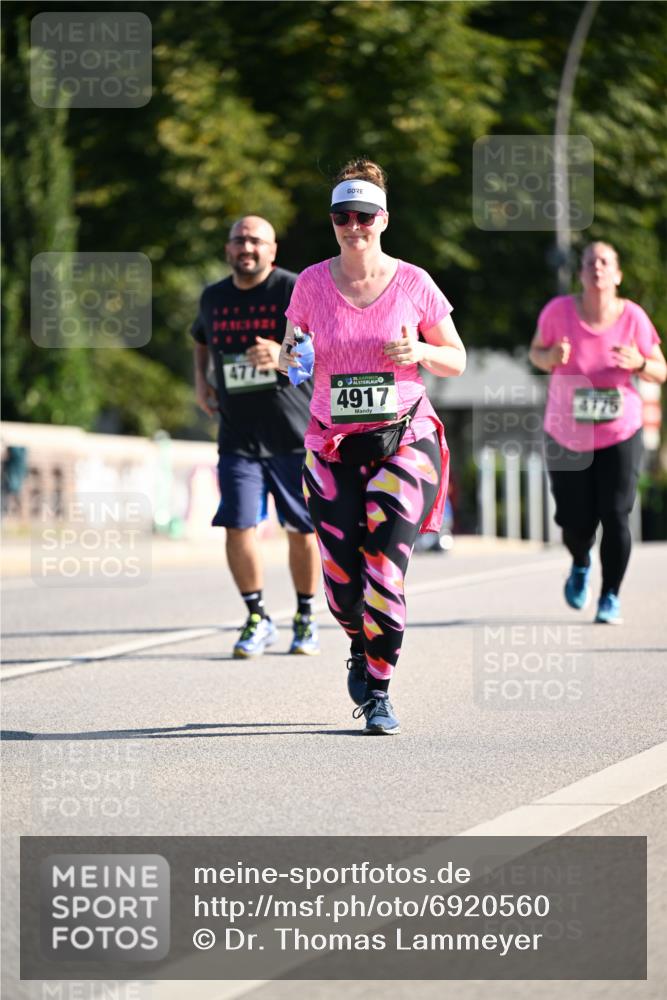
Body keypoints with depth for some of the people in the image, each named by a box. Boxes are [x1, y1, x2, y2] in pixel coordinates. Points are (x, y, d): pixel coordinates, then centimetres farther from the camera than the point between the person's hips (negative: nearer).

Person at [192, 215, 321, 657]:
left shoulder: (295, 291, -6)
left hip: (294, 435, -3)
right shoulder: (213, 298, 10)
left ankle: (306, 619, 22)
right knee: (238, 526, -8)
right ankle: (258, 620, 7)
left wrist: (283, 356, -34)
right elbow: (202, 341, 31)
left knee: (302, 529, 5)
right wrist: (200, 380, 13)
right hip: (237, 435, 3)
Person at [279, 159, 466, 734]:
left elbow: (457, 360, 6)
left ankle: (379, 691, -4)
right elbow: (291, 353, 13)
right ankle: (362, 649, 32)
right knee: (342, 579, -1)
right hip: (332, 444, 2)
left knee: (385, 567, -15)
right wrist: (288, 358, -10)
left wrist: (420, 352, -15)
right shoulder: (312, 283, 2)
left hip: (404, 438, -2)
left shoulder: (413, 283, -1)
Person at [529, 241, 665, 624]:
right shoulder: (559, 310, -11)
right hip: (567, 436, 0)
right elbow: (536, 352, 5)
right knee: (576, 524, 1)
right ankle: (581, 565, 38)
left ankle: (611, 598, 8)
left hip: (620, 435, 0)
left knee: (615, 517, -10)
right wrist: (550, 359, -18)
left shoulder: (632, 316, -10)